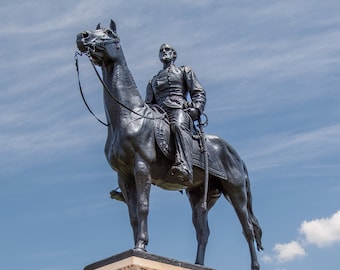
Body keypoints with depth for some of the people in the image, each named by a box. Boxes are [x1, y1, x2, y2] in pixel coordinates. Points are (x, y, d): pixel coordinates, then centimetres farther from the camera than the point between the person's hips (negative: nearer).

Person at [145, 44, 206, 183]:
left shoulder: (184, 71, 26)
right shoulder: (153, 81, 36)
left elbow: (199, 93, 14)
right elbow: (148, 104, 28)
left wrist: (195, 109, -7)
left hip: (180, 110, -4)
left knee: (178, 126, -41)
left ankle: (185, 167, -65)